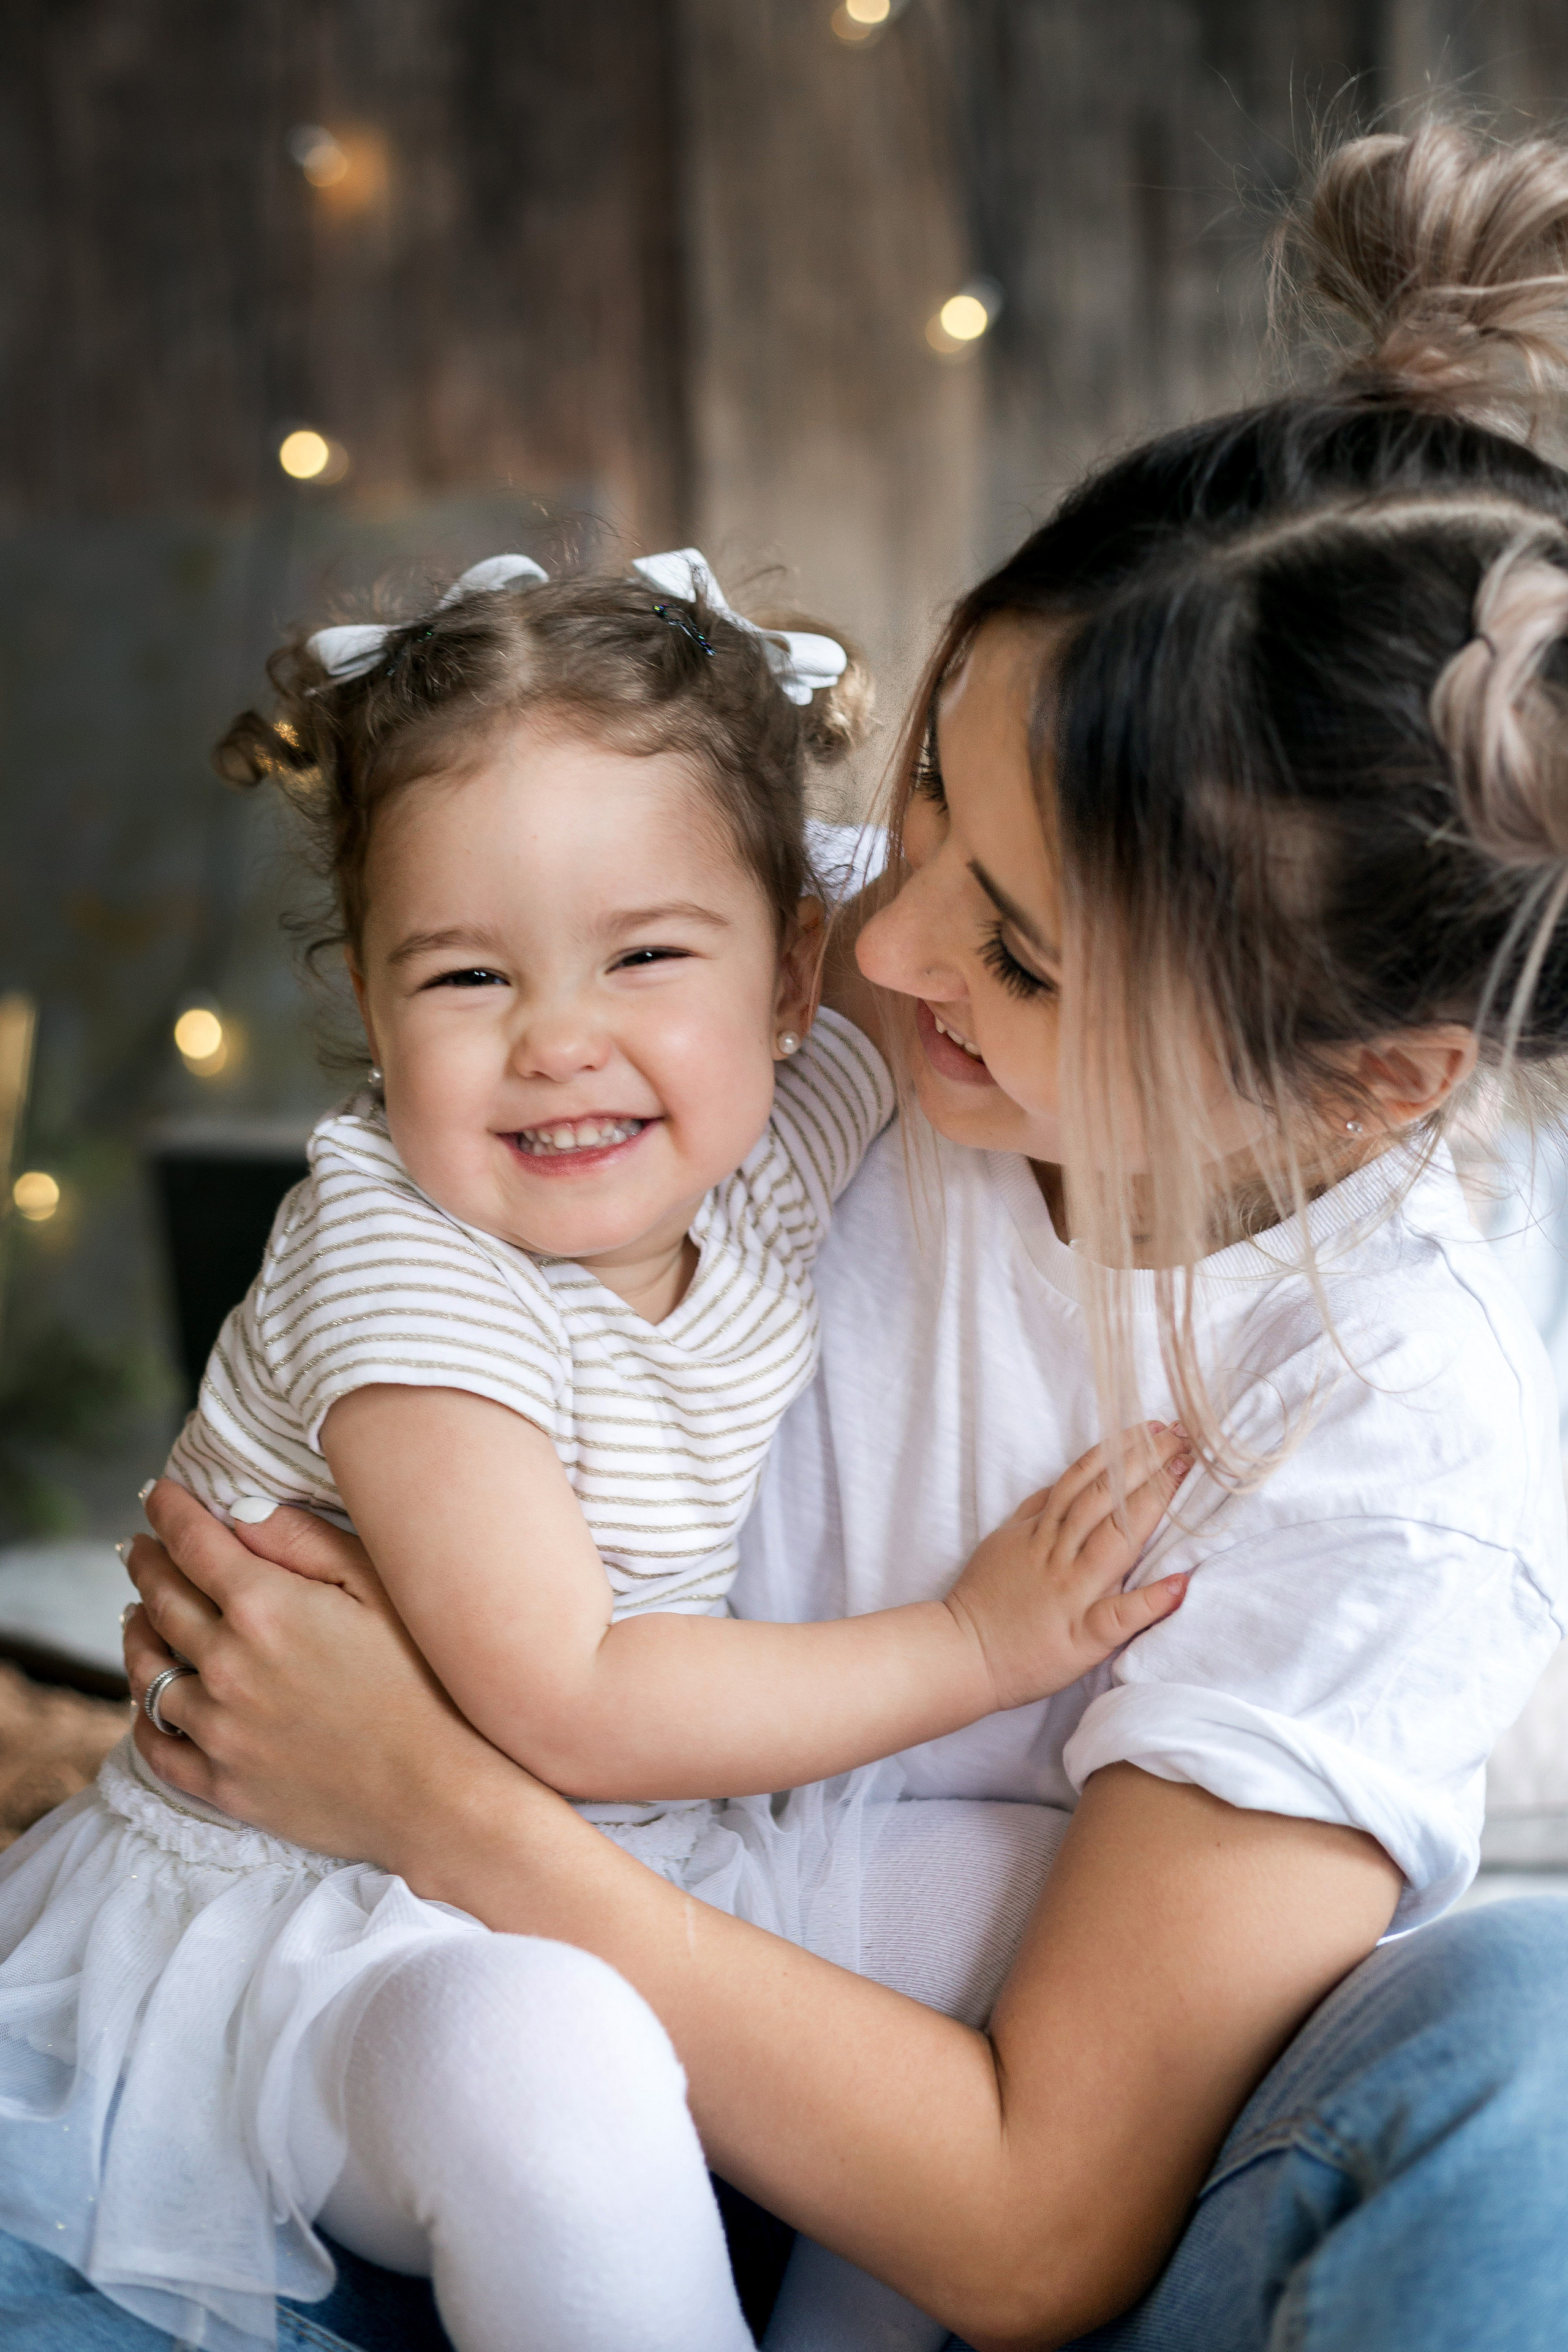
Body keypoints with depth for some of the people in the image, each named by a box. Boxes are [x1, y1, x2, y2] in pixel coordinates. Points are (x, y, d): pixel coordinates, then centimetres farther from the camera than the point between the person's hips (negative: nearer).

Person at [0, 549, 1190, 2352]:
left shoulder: (767, 1143, -4)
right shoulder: (399, 1265, -23)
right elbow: (565, 1711, -26)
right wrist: (975, 1644, -20)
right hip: (301, 1928, -7)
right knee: (534, 2058, -37)